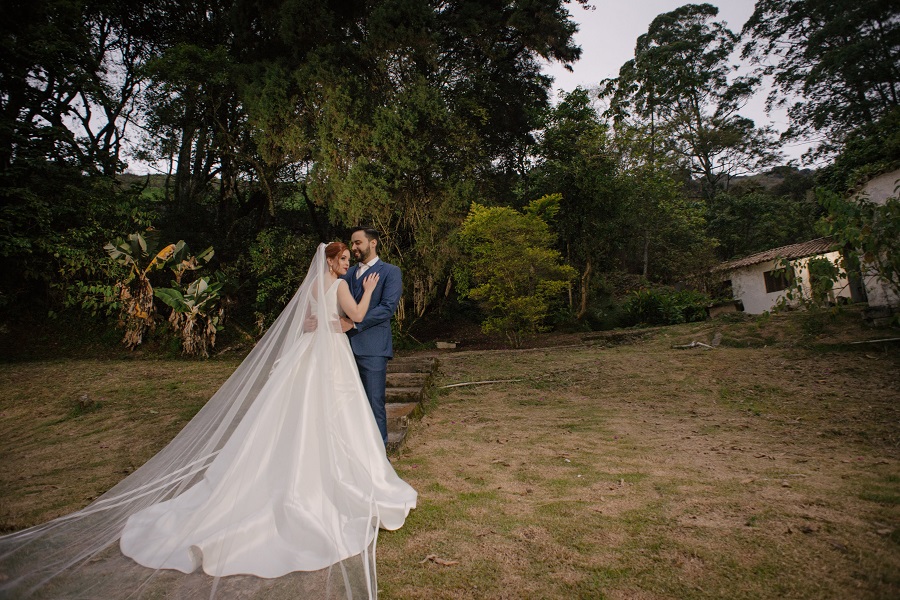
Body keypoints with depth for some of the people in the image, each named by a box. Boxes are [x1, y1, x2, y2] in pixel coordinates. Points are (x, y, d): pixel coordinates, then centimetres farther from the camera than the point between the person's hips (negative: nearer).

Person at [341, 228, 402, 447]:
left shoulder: (390, 272, 1)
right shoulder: (348, 273, 19)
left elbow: (388, 307, -11)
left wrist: (354, 323, -18)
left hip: (372, 348, -6)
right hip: (346, 345, 6)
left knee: (374, 404, -1)